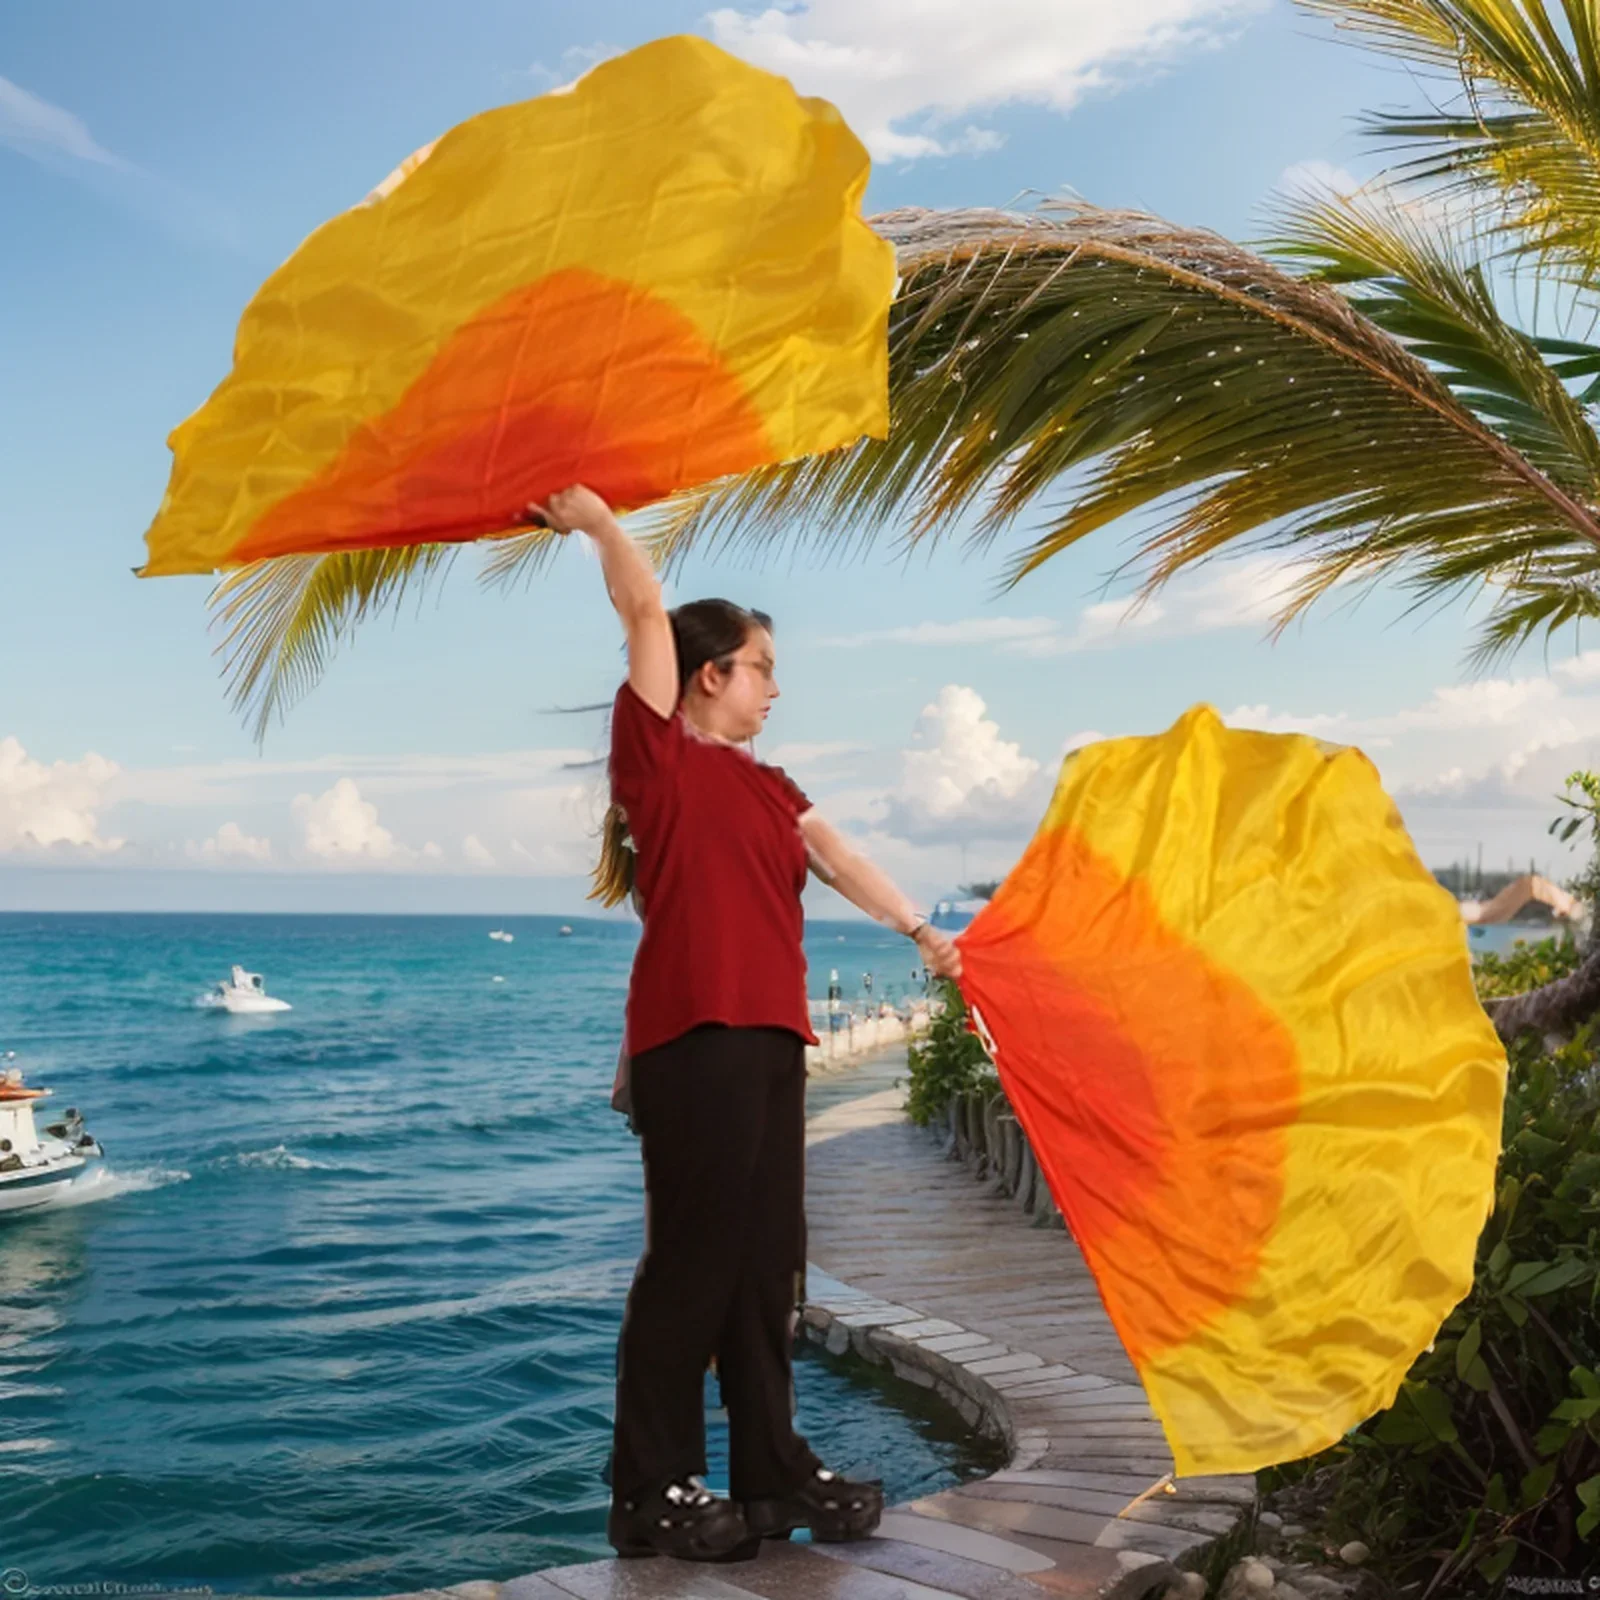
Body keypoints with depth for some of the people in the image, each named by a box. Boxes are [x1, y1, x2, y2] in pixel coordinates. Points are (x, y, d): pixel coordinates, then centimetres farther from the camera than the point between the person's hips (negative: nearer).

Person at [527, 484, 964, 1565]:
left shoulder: (766, 785, 22)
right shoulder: (657, 752, -1)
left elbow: (840, 859, 20)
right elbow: (647, 605, -7)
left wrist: (919, 930, 15)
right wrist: (592, 515, -1)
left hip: (771, 1036, 8)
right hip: (691, 1036, -8)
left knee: (767, 1260, 11)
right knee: (692, 1259, -4)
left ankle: (774, 1472, 20)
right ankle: (652, 1491, 7)